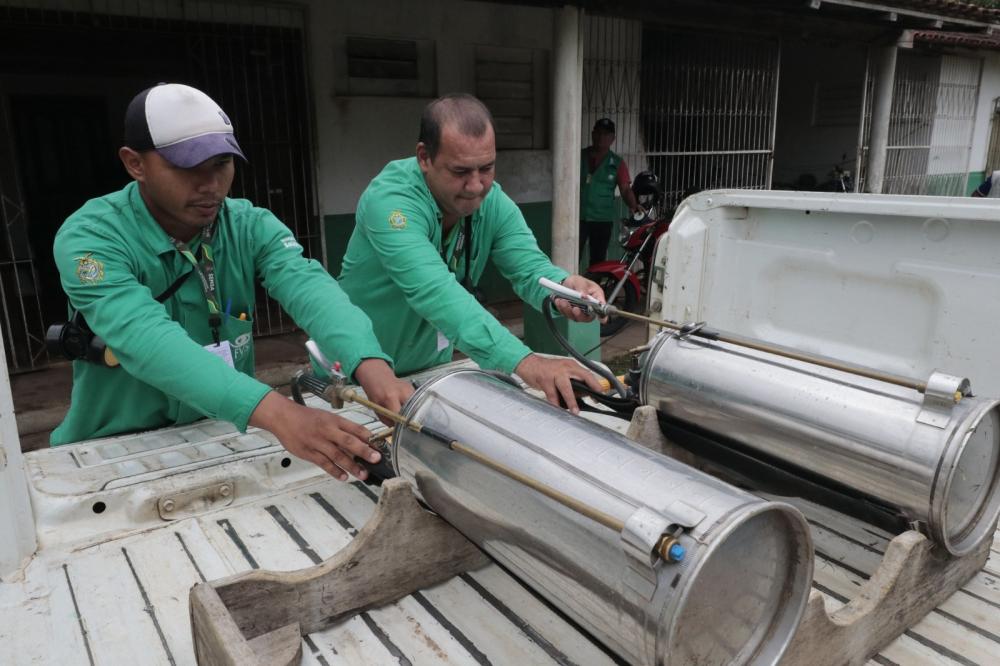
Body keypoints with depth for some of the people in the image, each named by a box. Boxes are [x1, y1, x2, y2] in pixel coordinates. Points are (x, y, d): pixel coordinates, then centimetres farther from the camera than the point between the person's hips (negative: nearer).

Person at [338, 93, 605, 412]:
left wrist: (565, 286, -40)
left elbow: (530, 267, -15)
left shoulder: (494, 203, -8)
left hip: (434, 366, 4)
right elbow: (433, 291, -40)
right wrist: (523, 362, -51)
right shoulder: (390, 200, -28)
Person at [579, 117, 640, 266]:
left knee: (597, 261, 8)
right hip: (578, 216, 0)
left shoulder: (617, 163, 4)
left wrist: (633, 205, -22)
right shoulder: (580, 156, 6)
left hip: (603, 219, 0)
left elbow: (625, 189, -3)